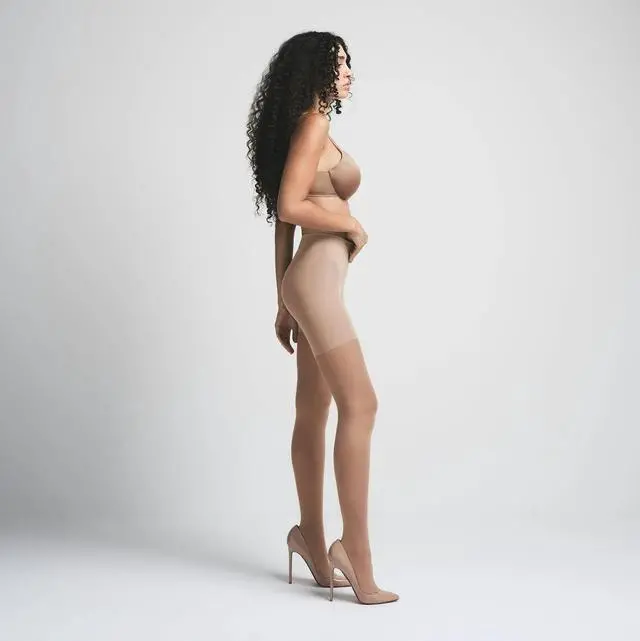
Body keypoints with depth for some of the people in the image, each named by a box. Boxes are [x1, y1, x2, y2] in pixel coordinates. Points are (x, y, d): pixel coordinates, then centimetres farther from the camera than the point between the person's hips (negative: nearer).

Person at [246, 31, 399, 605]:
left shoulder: (312, 129, 21)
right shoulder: (314, 124, -7)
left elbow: (284, 226, 19)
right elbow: (288, 206, -18)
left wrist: (284, 304, 19)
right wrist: (353, 224, -5)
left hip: (311, 282, 10)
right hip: (317, 280, -10)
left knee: (313, 413, 10)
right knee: (359, 405, -13)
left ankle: (313, 542, 18)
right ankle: (354, 551, -11)